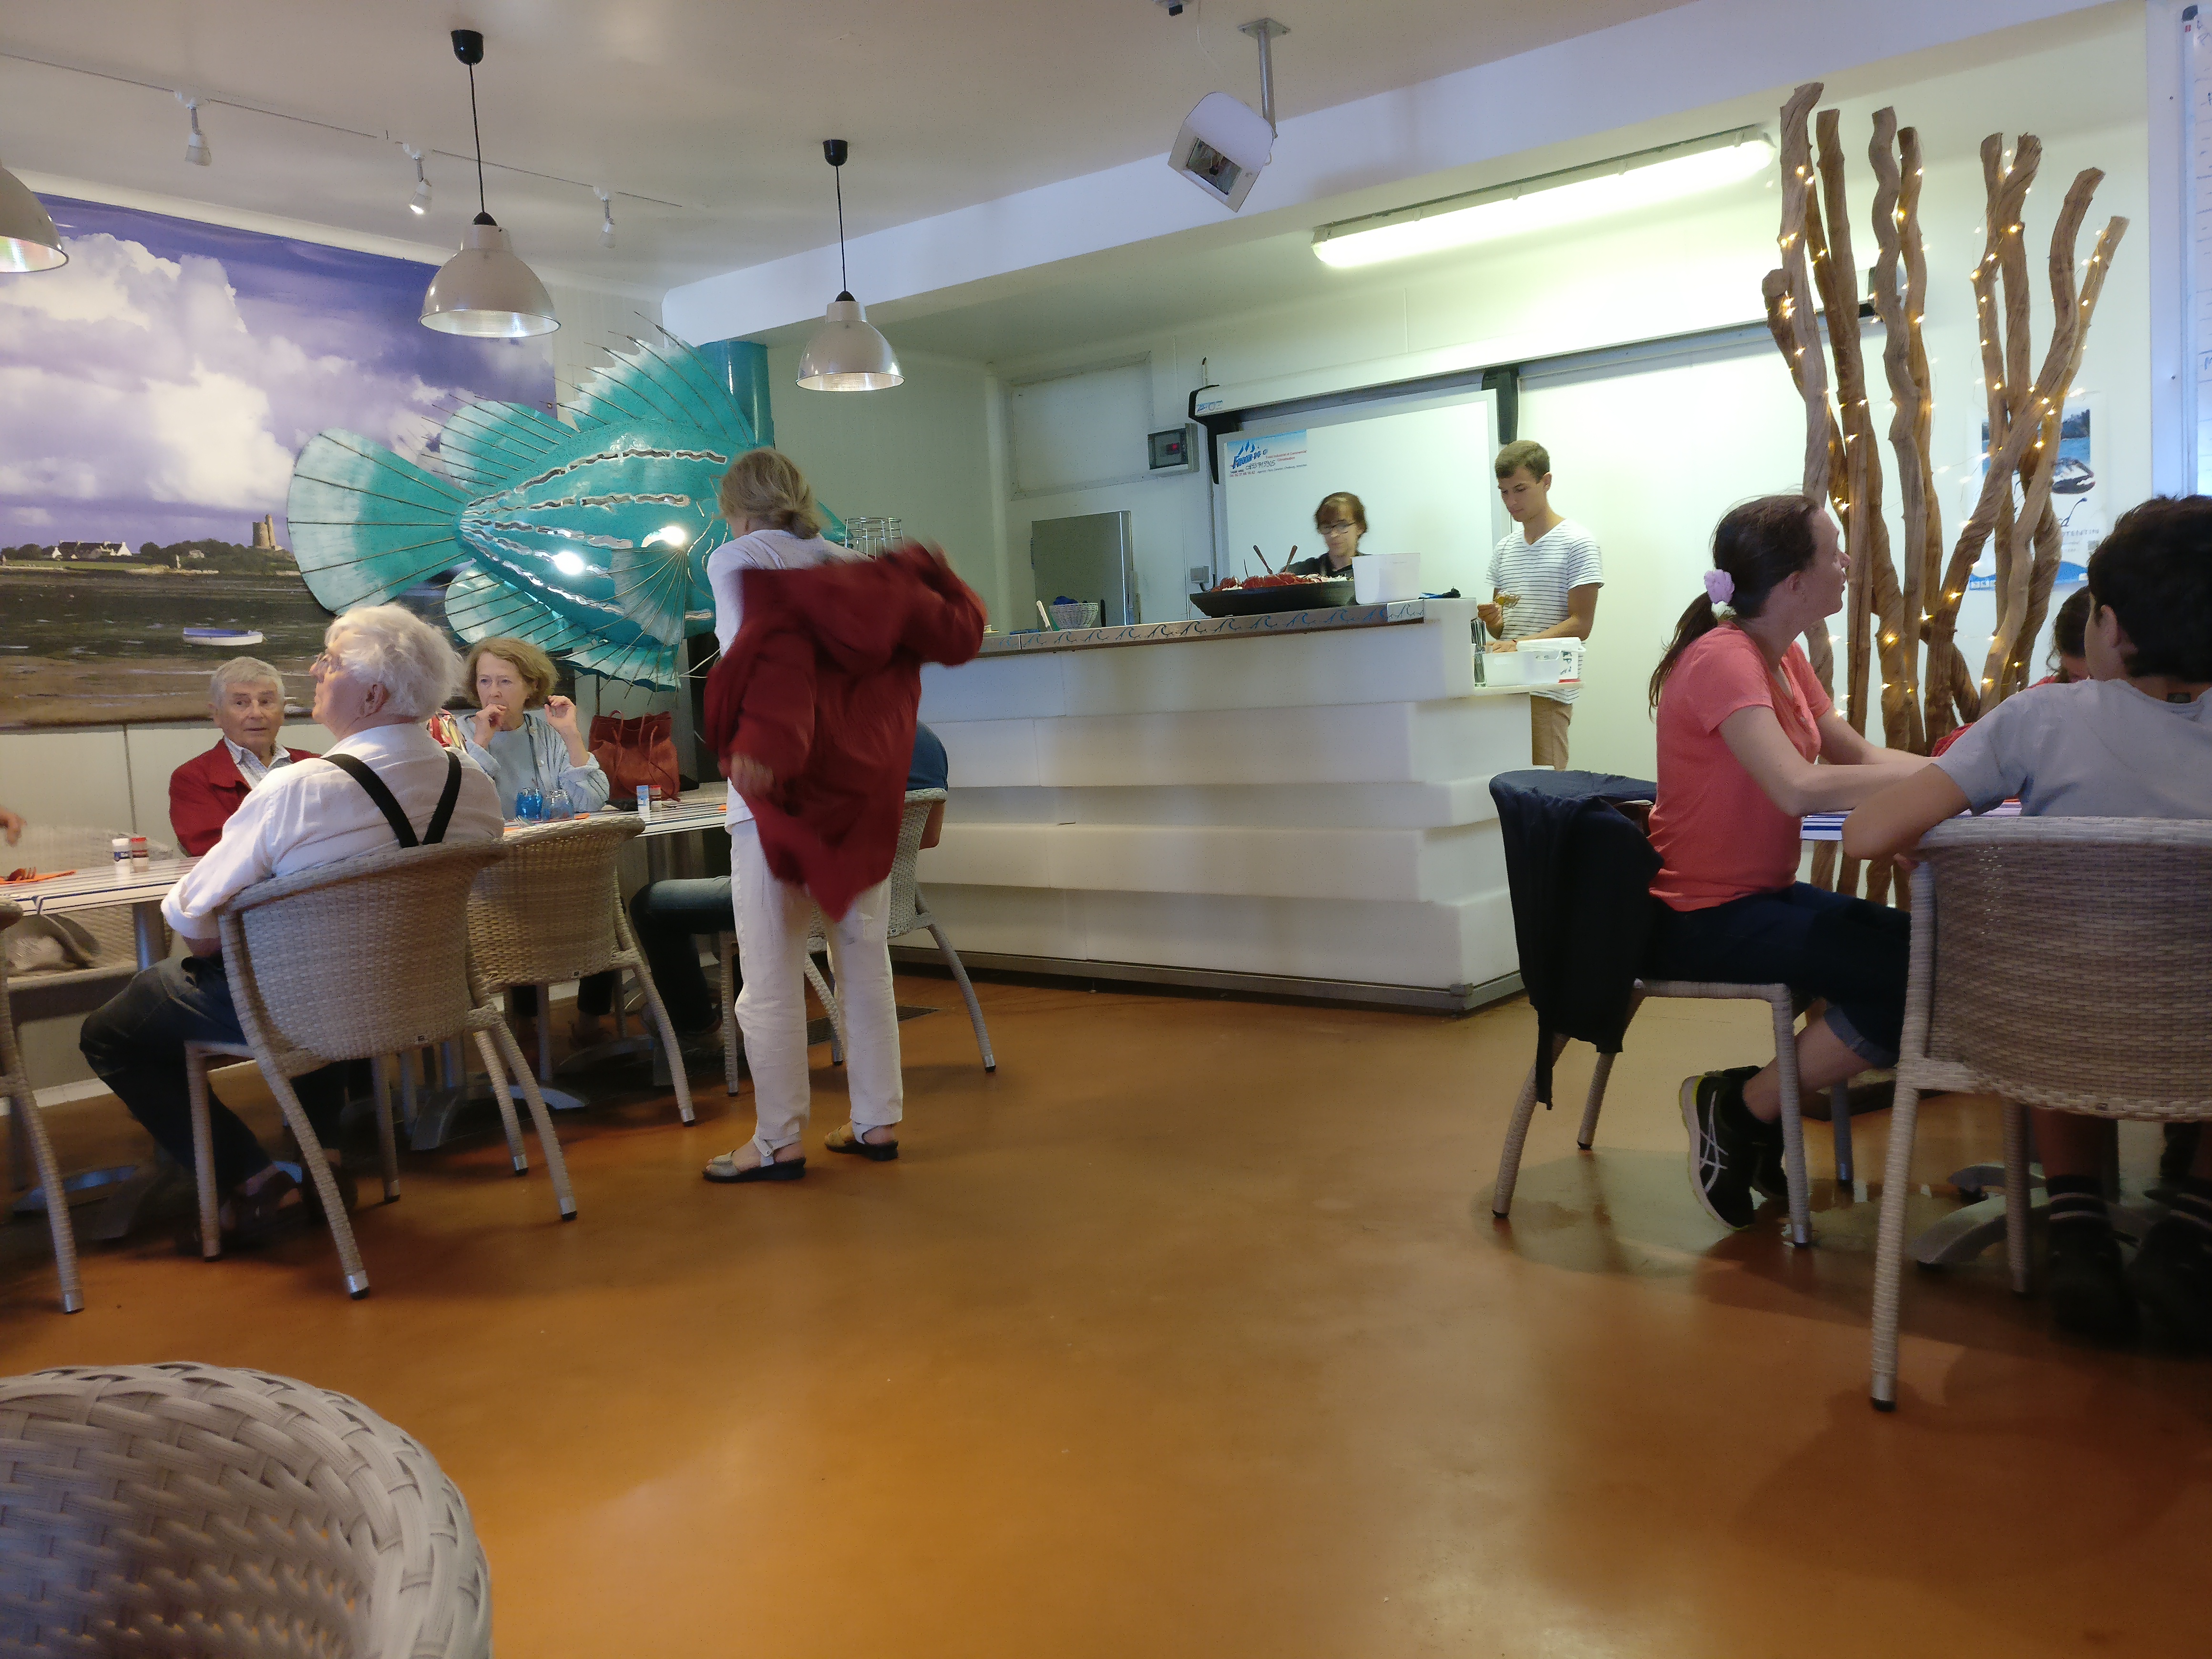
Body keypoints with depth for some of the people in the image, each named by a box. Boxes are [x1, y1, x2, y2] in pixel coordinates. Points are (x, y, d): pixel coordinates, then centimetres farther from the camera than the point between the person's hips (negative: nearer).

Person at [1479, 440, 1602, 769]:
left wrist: (1520, 644, -19)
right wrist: (1493, 621, -1)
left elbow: (1580, 625, -7)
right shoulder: (1504, 548, 18)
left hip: (1549, 690, -5)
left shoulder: (1576, 542, -1)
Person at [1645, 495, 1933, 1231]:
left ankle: (1757, 1109, 12)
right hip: (1704, 916, -10)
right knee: (1912, 983, -19)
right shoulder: (1723, 659, -20)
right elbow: (1800, 787, -33)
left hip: (1762, 895, 10)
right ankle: (1742, 1108, 0)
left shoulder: (1783, 654, 10)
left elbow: (1858, 756, 10)